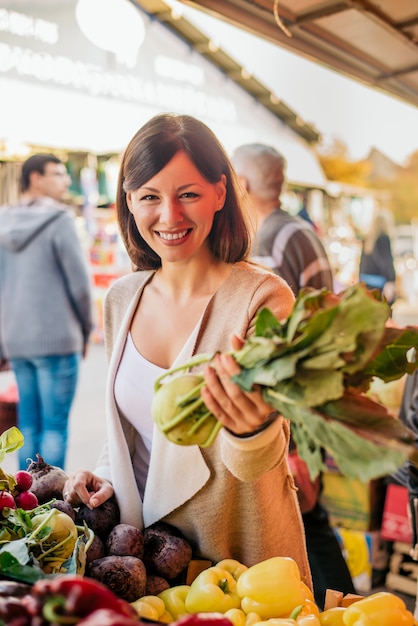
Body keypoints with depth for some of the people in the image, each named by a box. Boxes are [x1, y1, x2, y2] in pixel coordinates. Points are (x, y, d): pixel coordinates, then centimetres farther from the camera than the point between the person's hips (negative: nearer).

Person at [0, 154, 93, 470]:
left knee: (28, 423, 13)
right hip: (57, 339, -6)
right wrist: (86, 329, 5)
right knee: (55, 425, 0)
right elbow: (79, 282, -10)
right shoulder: (59, 221, -9)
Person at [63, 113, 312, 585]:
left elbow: (256, 464, -23)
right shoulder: (121, 298, -4)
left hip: (242, 558, -4)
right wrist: (106, 475, -3)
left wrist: (252, 427, -43)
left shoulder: (264, 297, -20)